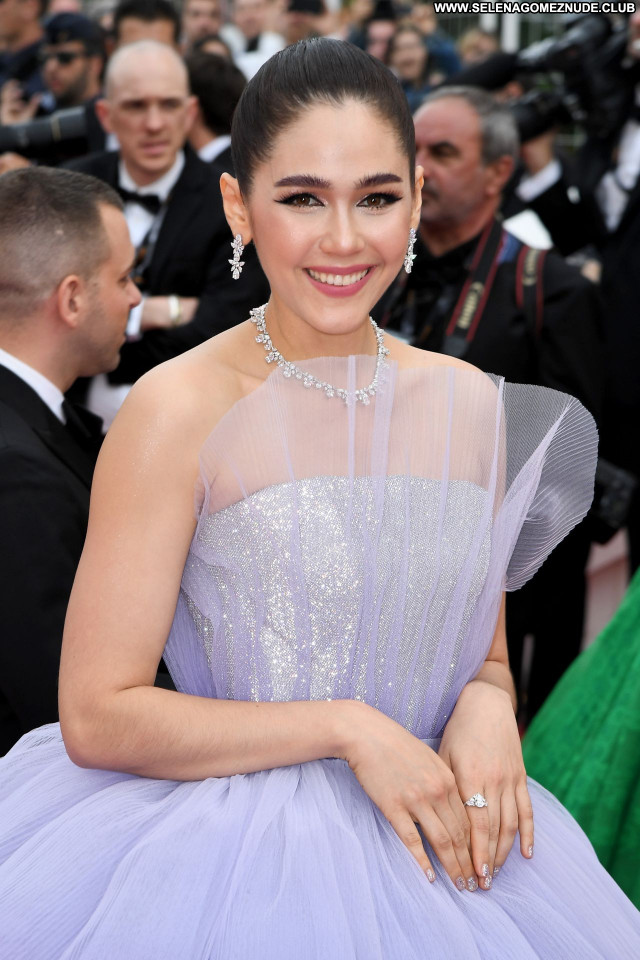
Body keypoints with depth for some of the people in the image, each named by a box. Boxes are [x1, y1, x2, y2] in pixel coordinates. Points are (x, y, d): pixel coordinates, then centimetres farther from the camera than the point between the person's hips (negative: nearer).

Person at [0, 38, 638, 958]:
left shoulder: (476, 407, 1)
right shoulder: (178, 412, -14)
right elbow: (98, 718, -14)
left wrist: (487, 708, -10)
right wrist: (348, 728, -18)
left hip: (432, 843, 5)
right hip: (226, 846, -4)